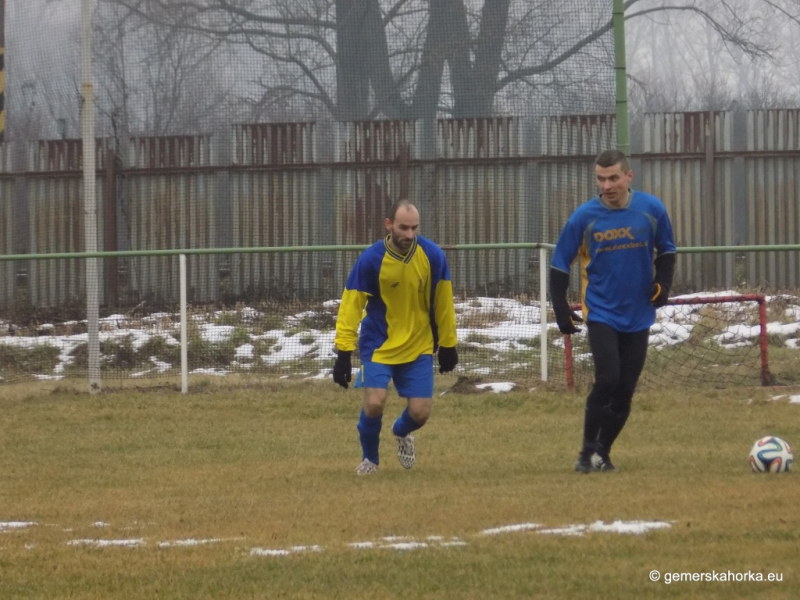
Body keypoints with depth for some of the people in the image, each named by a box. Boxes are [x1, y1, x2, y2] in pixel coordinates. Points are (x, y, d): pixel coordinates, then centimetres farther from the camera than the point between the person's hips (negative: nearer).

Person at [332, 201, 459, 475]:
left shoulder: (433, 256, -11)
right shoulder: (371, 260, -18)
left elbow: (443, 303, 1)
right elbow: (351, 305, -15)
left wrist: (448, 345, 6)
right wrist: (343, 352, -19)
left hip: (418, 347, 2)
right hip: (378, 345, -2)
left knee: (420, 411, -4)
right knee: (374, 402, -19)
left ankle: (402, 432, 36)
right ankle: (369, 458, 12)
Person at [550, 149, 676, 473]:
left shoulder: (651, 210, -5)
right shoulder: (584, 217, -9)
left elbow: (666, 250, 12)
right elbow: (560, 264, -1)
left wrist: (663, 283, -5)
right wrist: (561, 311, -7)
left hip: (638, 316, 2)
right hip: (601, 313, -2)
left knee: (625, 390, 3)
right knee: (607, 380, -17)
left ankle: (602, 453, 18)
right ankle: (588, 451, -3)